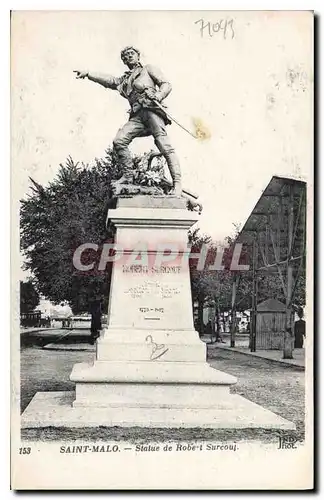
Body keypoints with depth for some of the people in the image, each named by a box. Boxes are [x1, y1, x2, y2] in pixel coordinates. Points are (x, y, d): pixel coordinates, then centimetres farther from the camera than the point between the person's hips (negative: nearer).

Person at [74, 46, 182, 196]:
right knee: (119, 141, -15)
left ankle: (177, 183, -23)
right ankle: (128, 176, -6)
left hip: (152, 110, -5)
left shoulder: (148, 69, 18)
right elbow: (108, 80, 22)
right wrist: (87, 74, 12)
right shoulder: (124, 80, 31)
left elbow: (166, 84, 9)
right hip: (137, 115, 5)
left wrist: (158, 96, -13)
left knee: (165, 147, -18)